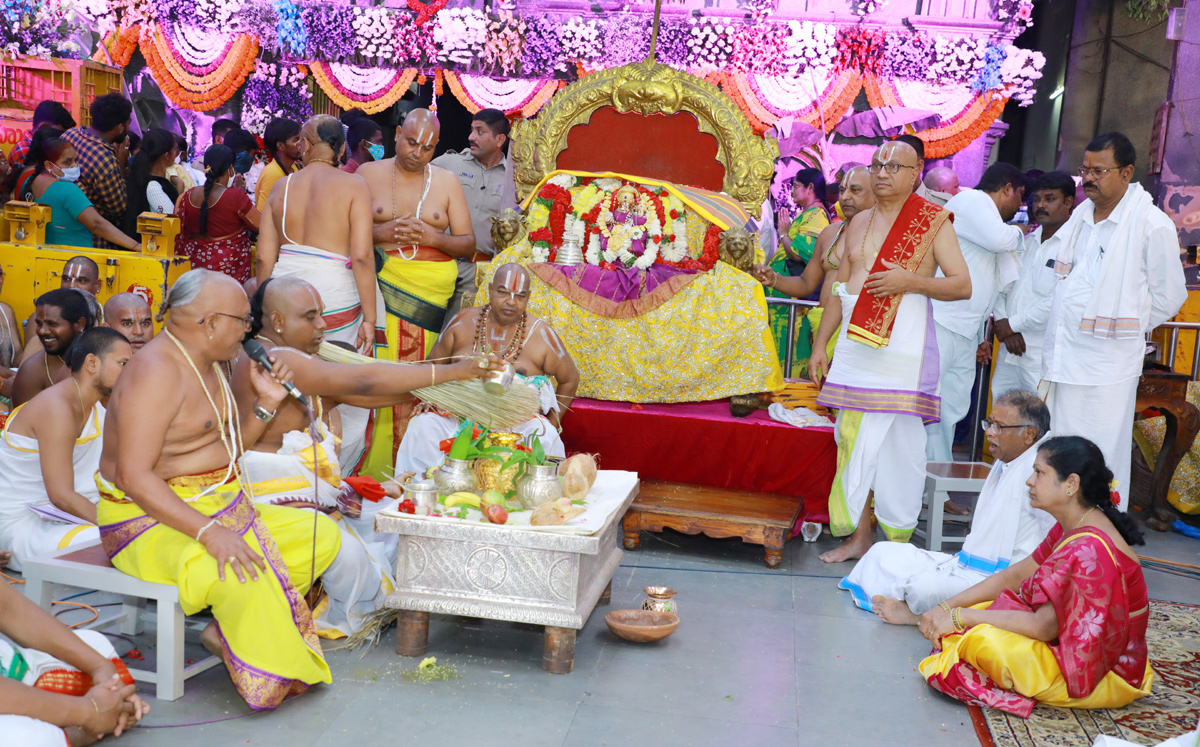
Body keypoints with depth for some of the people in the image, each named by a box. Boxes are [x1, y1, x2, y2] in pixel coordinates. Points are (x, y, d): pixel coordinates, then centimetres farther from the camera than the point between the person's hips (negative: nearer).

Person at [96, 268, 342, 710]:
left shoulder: (207, 365, 12)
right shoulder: (158, 372, -20)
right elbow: (134, 477, -27)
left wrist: (265, 404, 4)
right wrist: (209, 531, -35)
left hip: (219, 507, 10)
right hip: (152, 521, -10)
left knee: (323, 535, 4)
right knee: (240, 573, -37)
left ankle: (228, 627, -6)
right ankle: (272, 679, -12)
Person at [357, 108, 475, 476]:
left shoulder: (446, 181, 11)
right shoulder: (368, 174, 9)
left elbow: (468, 243, 9)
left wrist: (432, 237, -9)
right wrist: (381, 233, -12)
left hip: (429, 290, 1)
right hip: (380, 284, 0)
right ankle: (370, 471, -3)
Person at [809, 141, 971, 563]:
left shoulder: (933, 222, 1)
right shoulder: (858, 224, 17)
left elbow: (962, 285, -3)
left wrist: (911, 281, -17)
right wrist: (820, 344, 16)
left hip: (903, 350, -5)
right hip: (855, 347, 5)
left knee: (900, 445, -3)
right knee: (853, 441, 4)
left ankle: (899, 542, 7)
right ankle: (859, 536, 12)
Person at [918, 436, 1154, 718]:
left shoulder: (1091, 551, -29)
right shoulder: (1069, 530, 4)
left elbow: (1044, 626, -27)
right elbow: (1013, 577, 8)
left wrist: (959, 617, -21)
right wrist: (946, 608, -3)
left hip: (1104, 676, -10)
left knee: (985, 639, -30)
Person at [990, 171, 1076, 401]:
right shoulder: (1024, 242, 18)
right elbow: (1000, 288, 14)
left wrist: (1012, 324, -8)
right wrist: (1002, 323, -5)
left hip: (1044, 358, -7)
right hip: (1008, 354, 7)